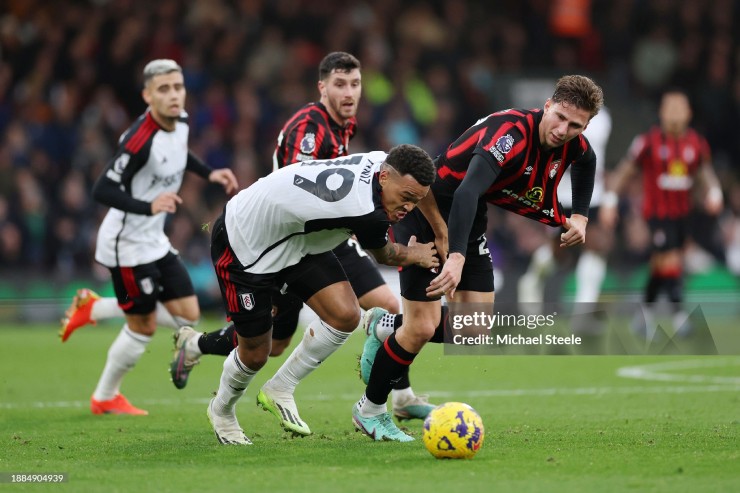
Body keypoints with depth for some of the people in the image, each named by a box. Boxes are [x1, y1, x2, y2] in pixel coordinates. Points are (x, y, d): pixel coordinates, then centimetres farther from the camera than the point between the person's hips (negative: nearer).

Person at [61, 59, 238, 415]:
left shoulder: (180, 122, -2)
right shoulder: (141, 140, -28)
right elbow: (102, 191, -30)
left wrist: (209, 173, 11)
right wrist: (149, 207, -41)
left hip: (154, 240, 9)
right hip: (127, 245, -9)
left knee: (188, 315, 7)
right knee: (143, 326, 0)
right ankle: (105, 398, 24)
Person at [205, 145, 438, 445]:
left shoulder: (382, 162, -15)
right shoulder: (367, 213, -38)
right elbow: (383, 255, -13)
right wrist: (415, 256, 6)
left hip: (296, 240, 8)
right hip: (242, 247, -8)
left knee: (345, 315, -11)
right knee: (255, 354, 4)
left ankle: (281, 390, 9)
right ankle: (221, 411, 37)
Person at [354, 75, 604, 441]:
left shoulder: (571, 145, -9)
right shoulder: (510, 133, -34)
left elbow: (586, 161, 19)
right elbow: (468, 190, -48)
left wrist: (579, 216, 6)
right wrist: (455, 257, -60)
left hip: (471, 220, 8)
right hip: (424, 215, -8)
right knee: (422, 329, -9)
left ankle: (387, 330, 26)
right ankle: (369, 410, 14)